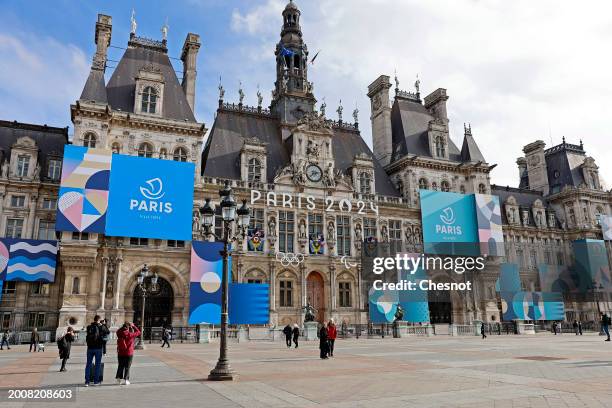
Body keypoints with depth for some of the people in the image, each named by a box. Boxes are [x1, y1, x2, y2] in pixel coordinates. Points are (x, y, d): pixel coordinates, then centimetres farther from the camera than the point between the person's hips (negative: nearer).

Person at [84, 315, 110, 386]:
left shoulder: (89, 327, -1)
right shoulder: (101, 327, -8)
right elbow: (107, 332, 8)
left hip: (90, 348, 2)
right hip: (98, 348, -2)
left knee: (88, 364, 10)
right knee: (98, 364, 8)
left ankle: (87, 381, 8)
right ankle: (96, 381, 9)